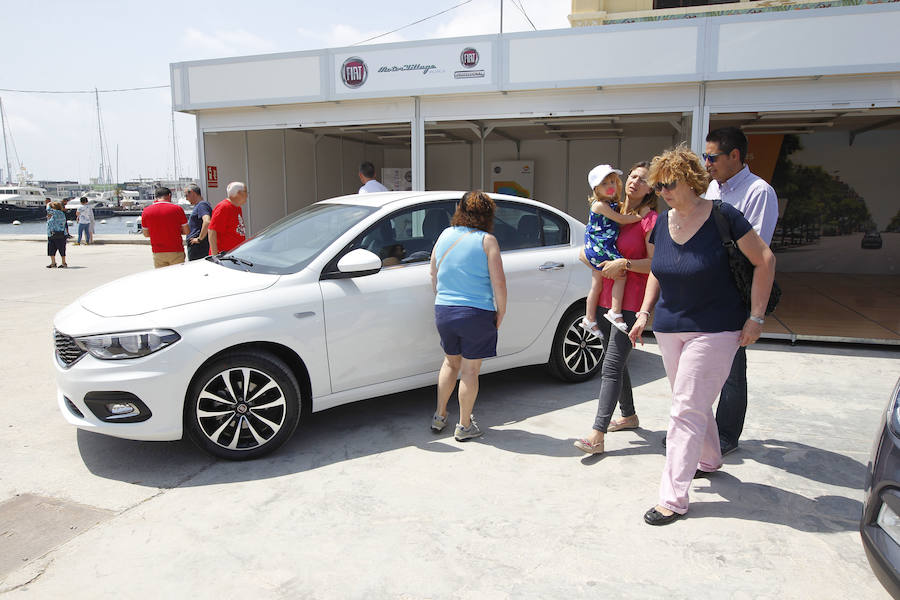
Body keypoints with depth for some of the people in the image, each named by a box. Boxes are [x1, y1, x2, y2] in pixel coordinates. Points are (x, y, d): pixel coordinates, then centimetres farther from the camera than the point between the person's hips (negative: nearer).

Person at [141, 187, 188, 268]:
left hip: (157, 253, 2)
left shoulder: (146, 211, 2)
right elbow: (186, 231, -1)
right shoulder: (177, 208, -5)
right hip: (176, 252, -2)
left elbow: (146, 234, 10)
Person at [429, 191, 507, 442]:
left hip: (443, 311, 5)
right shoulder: (486, 241, -8)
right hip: (476, 313, -5)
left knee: (450, 362, 23)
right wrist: (501, 311, 0)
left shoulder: (444, 236, 7)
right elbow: (498, 282, -12)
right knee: (470, 370, 7)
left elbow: (434, 275, 14)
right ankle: (464, 426, 19)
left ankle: (439, 416, 30)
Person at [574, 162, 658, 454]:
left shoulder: (650, 219, -7)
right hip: (606, 298, 8)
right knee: (615, 362, 18)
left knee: (611, 366, -12)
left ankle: (597, 435, -12)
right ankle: (629, 416, 36)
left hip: (631, 302, -8)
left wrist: (624, 263, -23)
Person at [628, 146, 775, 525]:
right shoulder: (662, 224, 4)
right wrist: (644, 313, 7)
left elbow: (765, 261, -9)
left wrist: (755, 317, -11)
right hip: (669, 329, 6)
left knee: (686, 410, -7)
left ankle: (674, 498, 0)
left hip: (714, 330, -6)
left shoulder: (722, 217, -13)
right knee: (694, 404, 19)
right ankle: (709, 459, 45)